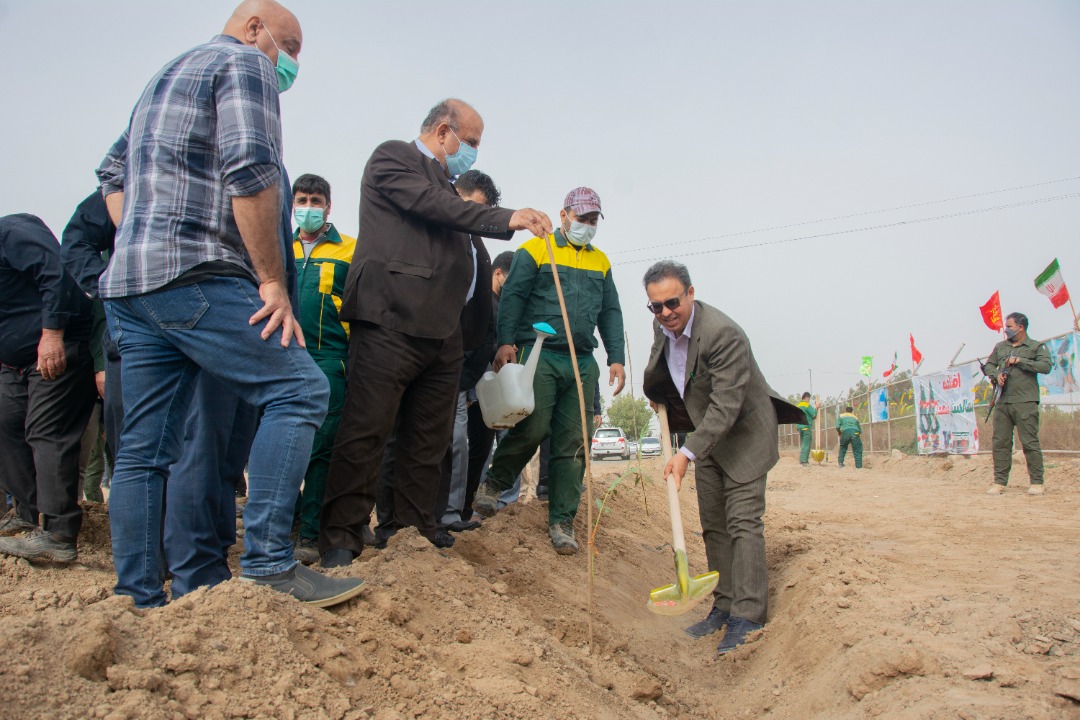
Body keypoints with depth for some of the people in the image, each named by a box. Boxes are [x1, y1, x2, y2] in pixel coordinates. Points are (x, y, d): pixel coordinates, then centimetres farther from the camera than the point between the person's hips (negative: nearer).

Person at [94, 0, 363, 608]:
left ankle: (138, 602, 13)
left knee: (144, 449, 8)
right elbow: (251, 171, -15)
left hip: (127, 286, 10)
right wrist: (273, 281, -13)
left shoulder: (163, 78, 30)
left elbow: (113, 172, 31)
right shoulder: (244, 63, 1)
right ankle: (268, 563, -16)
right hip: (196, 277, -10)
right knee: (299, 391, -10)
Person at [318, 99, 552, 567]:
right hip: (391, 322, -8)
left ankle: (415, 527, 19)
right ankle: (341, 538, -2)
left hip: (442, 334, 9)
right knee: (366, 432, -8)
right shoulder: (392, 157, 4)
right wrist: (505, 219, -21)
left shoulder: (443, 185, 26)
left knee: (429, 438, 10)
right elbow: (433, 205, -14)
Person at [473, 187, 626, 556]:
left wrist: (616, 358, 10)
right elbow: (512, 297, -4)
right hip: (538, 355, -4)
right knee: (532, 428, -14)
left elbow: (611, 312, 20)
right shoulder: (534, 250, 6)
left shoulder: (601, 262, 21)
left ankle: (561, 522, 10)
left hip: (583, 363, 5)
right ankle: (493, 483, 15)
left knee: (574, 442, 1)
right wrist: (505, 341, -18)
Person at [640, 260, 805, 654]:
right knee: (713, 525, 9)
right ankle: (724, 606, 17)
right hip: (706, 434, 8)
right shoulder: (662, 327, -4)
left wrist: (687, 453, -35)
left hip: (744, 433, -8)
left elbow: (726, 406, -32)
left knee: (743, 522, -11)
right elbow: (655, 384, 18)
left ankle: (748, 616, -7)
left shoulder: (723, 333, -30)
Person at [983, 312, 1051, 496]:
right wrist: (996, 374, -1)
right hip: (1002, 403, 5)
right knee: (1000, 442, 4)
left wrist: (1019, 361, -12)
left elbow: (1045, 366, -10)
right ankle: (999, 482, 9)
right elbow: (988, 365, 19)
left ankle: (1037, 482, 4)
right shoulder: (1000, 347, 18)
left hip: (1025, 403, -5)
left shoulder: (1036, 347, 4)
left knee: (1030, 442, -4)